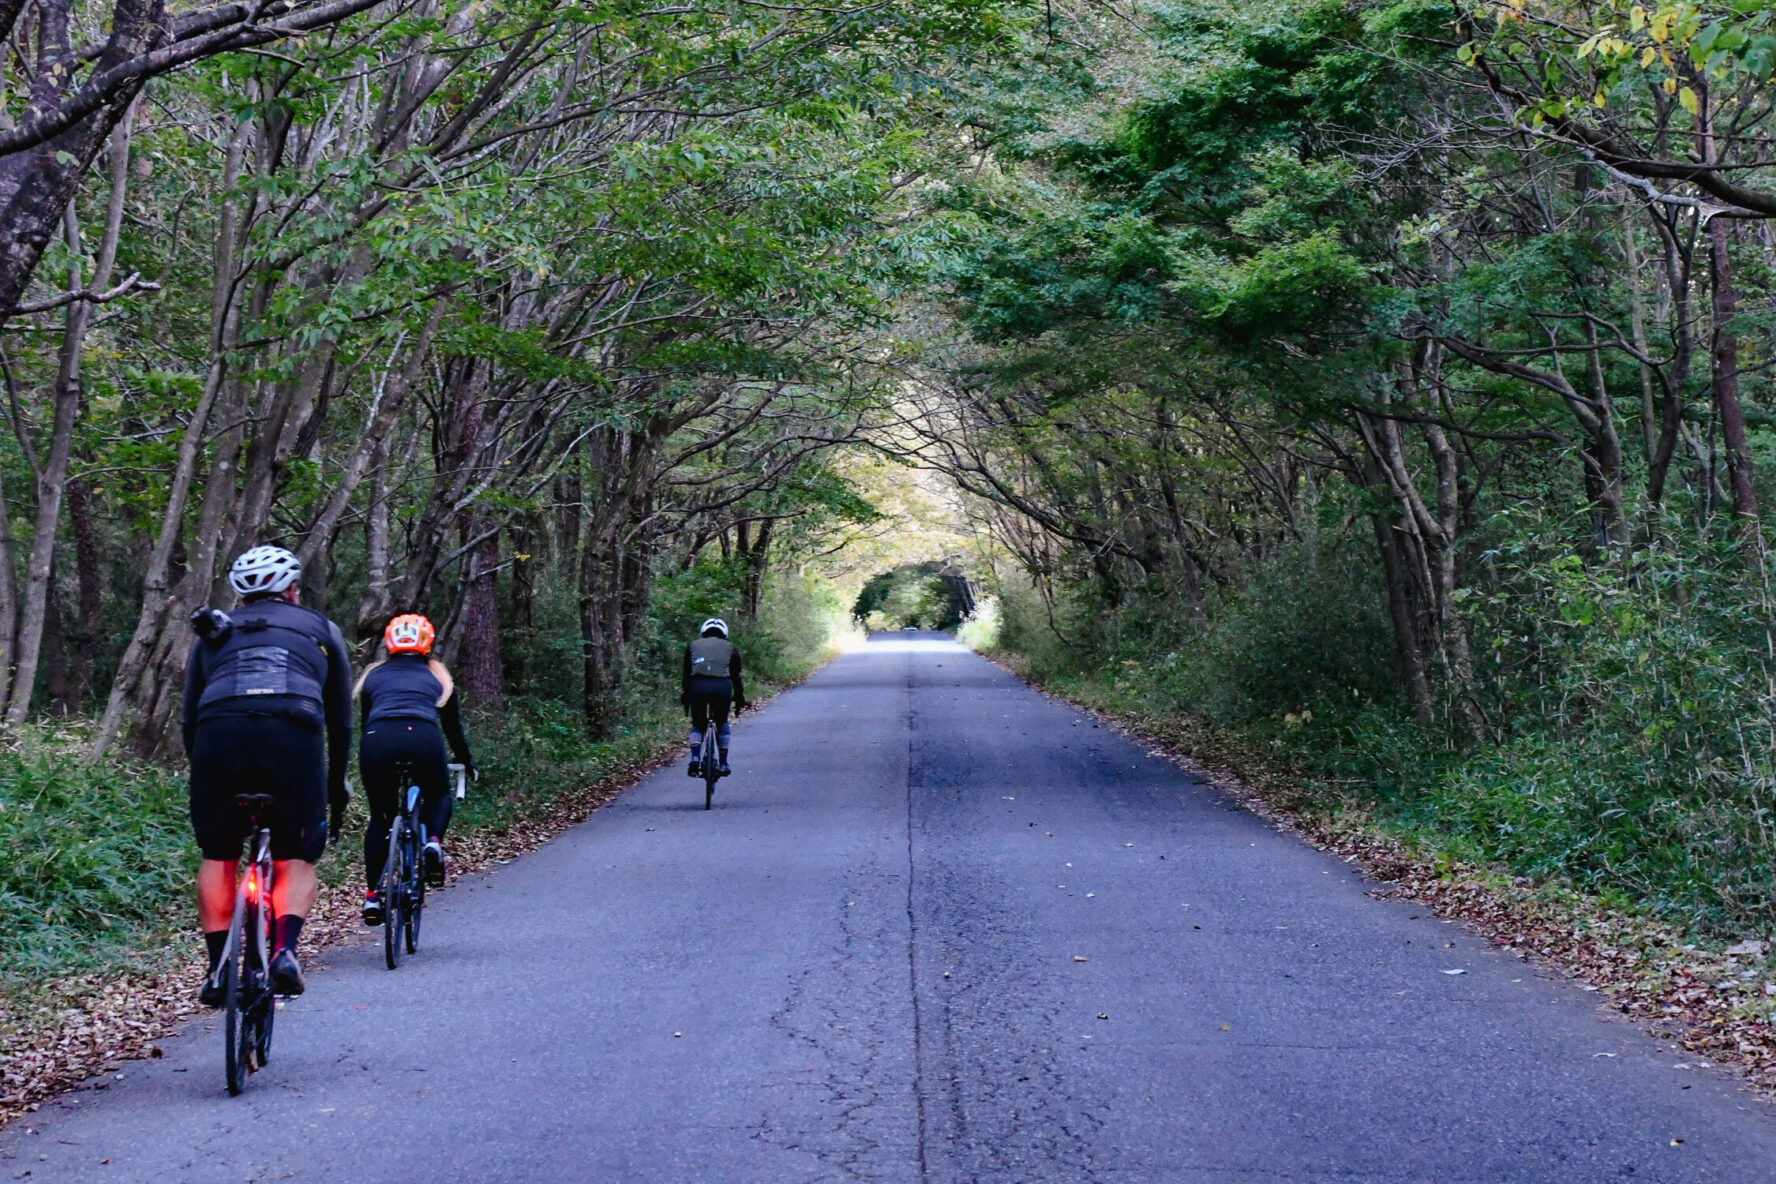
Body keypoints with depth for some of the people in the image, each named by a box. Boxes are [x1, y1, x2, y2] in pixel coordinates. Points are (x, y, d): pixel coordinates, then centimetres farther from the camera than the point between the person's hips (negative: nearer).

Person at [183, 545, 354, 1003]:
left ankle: (218, 968, 11)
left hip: (219, 732, 1)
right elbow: (341, 720, 28)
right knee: (296, 860, 10)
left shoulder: (214, 631, 30)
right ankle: (286, 950, -13)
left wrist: (201, 774, 33)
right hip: (294, 733, -1)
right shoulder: (321, 630, 28)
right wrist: (336, 786, 36)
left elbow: (189, 716, 25)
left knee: (218, 858, 16)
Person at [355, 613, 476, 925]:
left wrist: (373, 760, 51)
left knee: (380, 818, 19)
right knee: (439, 796, 28)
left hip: (378, 739, 1)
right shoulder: (437, 676, 28)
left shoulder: (373, 676, 30)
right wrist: (469, 766, 48)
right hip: (423, 738, -1)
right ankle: (433, 841, -2)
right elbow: (453, 729, 34)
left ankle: (372, 896, 9)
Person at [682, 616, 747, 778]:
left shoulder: (693, 646, 24)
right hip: (722, 686, 0)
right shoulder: (731, 648, 22)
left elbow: (687, 675, 23)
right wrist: (740, 700, 28)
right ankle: (723, 764, 17)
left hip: (698, 686, 0)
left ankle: (695, 758, -5)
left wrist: (684, 698, 28)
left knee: (698, 724, 19)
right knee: (722, 722, 23)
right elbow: (736, 676, 21)